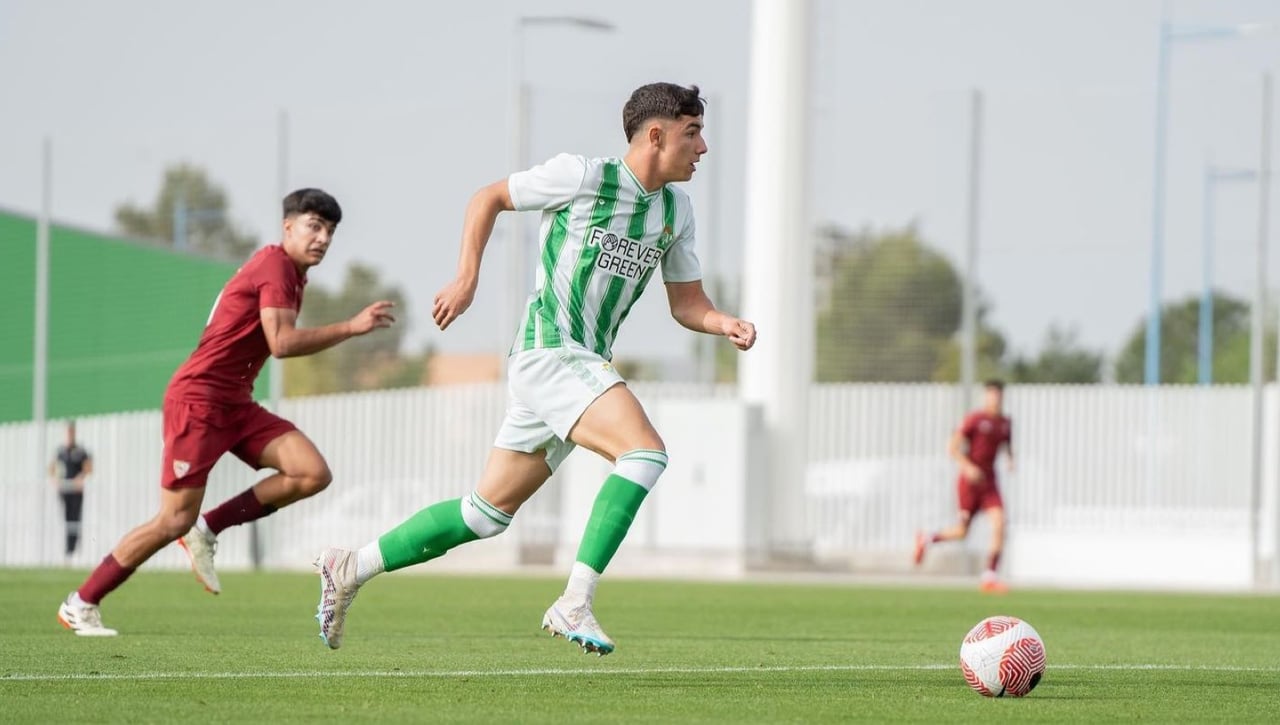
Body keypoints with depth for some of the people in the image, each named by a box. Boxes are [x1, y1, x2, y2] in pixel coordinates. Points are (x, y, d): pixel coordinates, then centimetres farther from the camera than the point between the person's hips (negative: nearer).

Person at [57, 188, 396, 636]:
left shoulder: (290, 273, 16)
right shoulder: (275, 265, -14)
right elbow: (282, 343, -25)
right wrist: (352, 327, -27)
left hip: (235, 404, 9)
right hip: (198, 398, -9)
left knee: (313, 474, -10)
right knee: (175, 520, -10)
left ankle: (208, 530, 1)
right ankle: (80, 605, 4)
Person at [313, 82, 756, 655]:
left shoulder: (676, 210, 13)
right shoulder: (583, 176, -8)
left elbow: (686, 303, 18)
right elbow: (488, 198, 3)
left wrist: (726, 324, -3)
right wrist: (467, 277, -5)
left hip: (585, 366, 8)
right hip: (549, 351, -8)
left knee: (489, 512, 11)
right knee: (645, 451, -26)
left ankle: (349, 569, 22)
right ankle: (574, 603, -25)